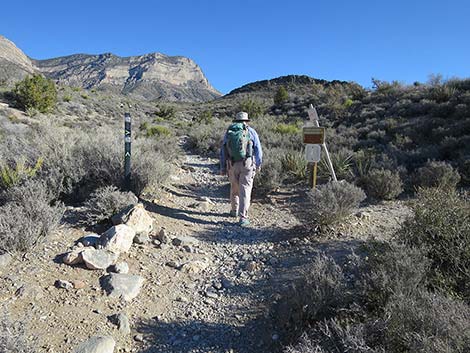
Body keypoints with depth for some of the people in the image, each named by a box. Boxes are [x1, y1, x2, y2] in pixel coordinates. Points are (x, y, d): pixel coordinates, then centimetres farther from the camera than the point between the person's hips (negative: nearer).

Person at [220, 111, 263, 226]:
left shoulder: (228, 132, 10)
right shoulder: (251, 131, 2)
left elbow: (223, 151, 7)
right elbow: (258, 150, 2)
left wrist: (222, 168, 8)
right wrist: (258, 164, 14)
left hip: (232, 165, 3)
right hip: (247, 164, -3)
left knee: (234, 188, 21)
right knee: (244, 190, -3)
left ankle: (234, 210, 36)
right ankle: (243, 218, -8)